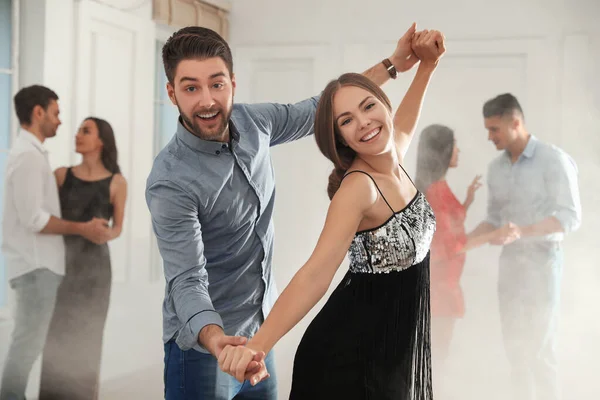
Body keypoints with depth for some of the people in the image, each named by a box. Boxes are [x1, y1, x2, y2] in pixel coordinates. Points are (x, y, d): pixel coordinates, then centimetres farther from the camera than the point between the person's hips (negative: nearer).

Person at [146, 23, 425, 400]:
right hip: (203, 345, -6)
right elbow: (186, 280, -26)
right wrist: (214, 338, -45)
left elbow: (317, 110, 11)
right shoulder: (170, 182, -24)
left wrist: (391, 65, 8)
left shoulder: (252, 122, -5)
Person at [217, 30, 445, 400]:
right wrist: (258, 344, -50)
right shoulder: (358, 187, -25)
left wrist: (428, 63, 17)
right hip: (357, 347, -8)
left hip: (399, 336, 8)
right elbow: (316, 273, -37)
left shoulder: (394, 158, -1)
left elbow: (404, 123, 26)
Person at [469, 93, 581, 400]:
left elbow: (570, 216, -17)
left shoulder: (554, 160, -11)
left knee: (540, 346, -2)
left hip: (542, 260, -6)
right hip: (509, 261, 6)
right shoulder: (496, 167, 8)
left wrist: (524, 231, -31)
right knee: (514, 345, 9)